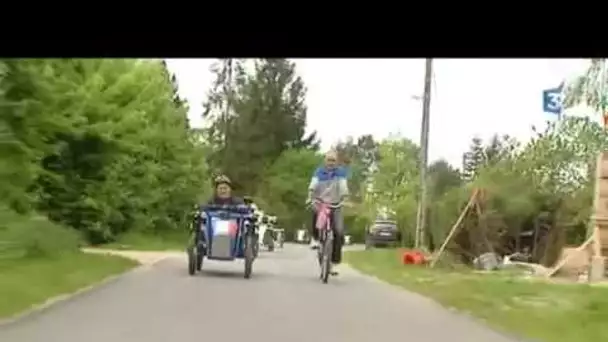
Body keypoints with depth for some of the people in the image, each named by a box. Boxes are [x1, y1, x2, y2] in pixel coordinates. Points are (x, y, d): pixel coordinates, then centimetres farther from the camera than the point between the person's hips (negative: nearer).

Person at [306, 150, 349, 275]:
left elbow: (343, 186, -15)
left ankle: (335, 262, -3)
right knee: (315, 212, -36)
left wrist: (344, 199, -32)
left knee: (339, 232, -15)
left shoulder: (341, 172, -1)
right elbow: (313, 184, -13)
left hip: (335, 205, 0)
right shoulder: (319, 171, 2)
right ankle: (315, 238, -11)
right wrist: (310, 197, -30)